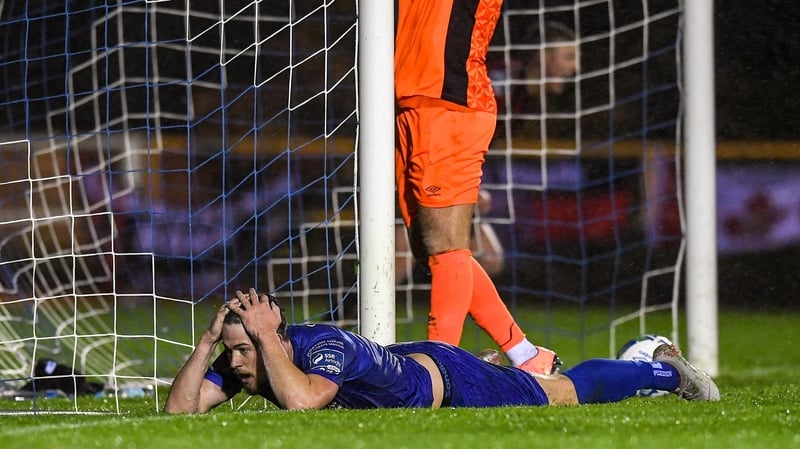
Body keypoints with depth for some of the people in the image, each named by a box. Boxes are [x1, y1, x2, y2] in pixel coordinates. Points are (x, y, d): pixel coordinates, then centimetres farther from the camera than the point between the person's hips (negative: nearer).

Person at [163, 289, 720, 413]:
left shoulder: (328, 348, -42)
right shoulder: (239, 363, -21)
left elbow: (301, 401, -60)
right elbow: (180, 408, -25)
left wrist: (267, 336, -54)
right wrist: (210, 338, -36)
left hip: (448, 381, -6)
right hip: (405, 360, 6)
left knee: (565, 393, 15)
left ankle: (666, 369, 37)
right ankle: (516, 364, 65)